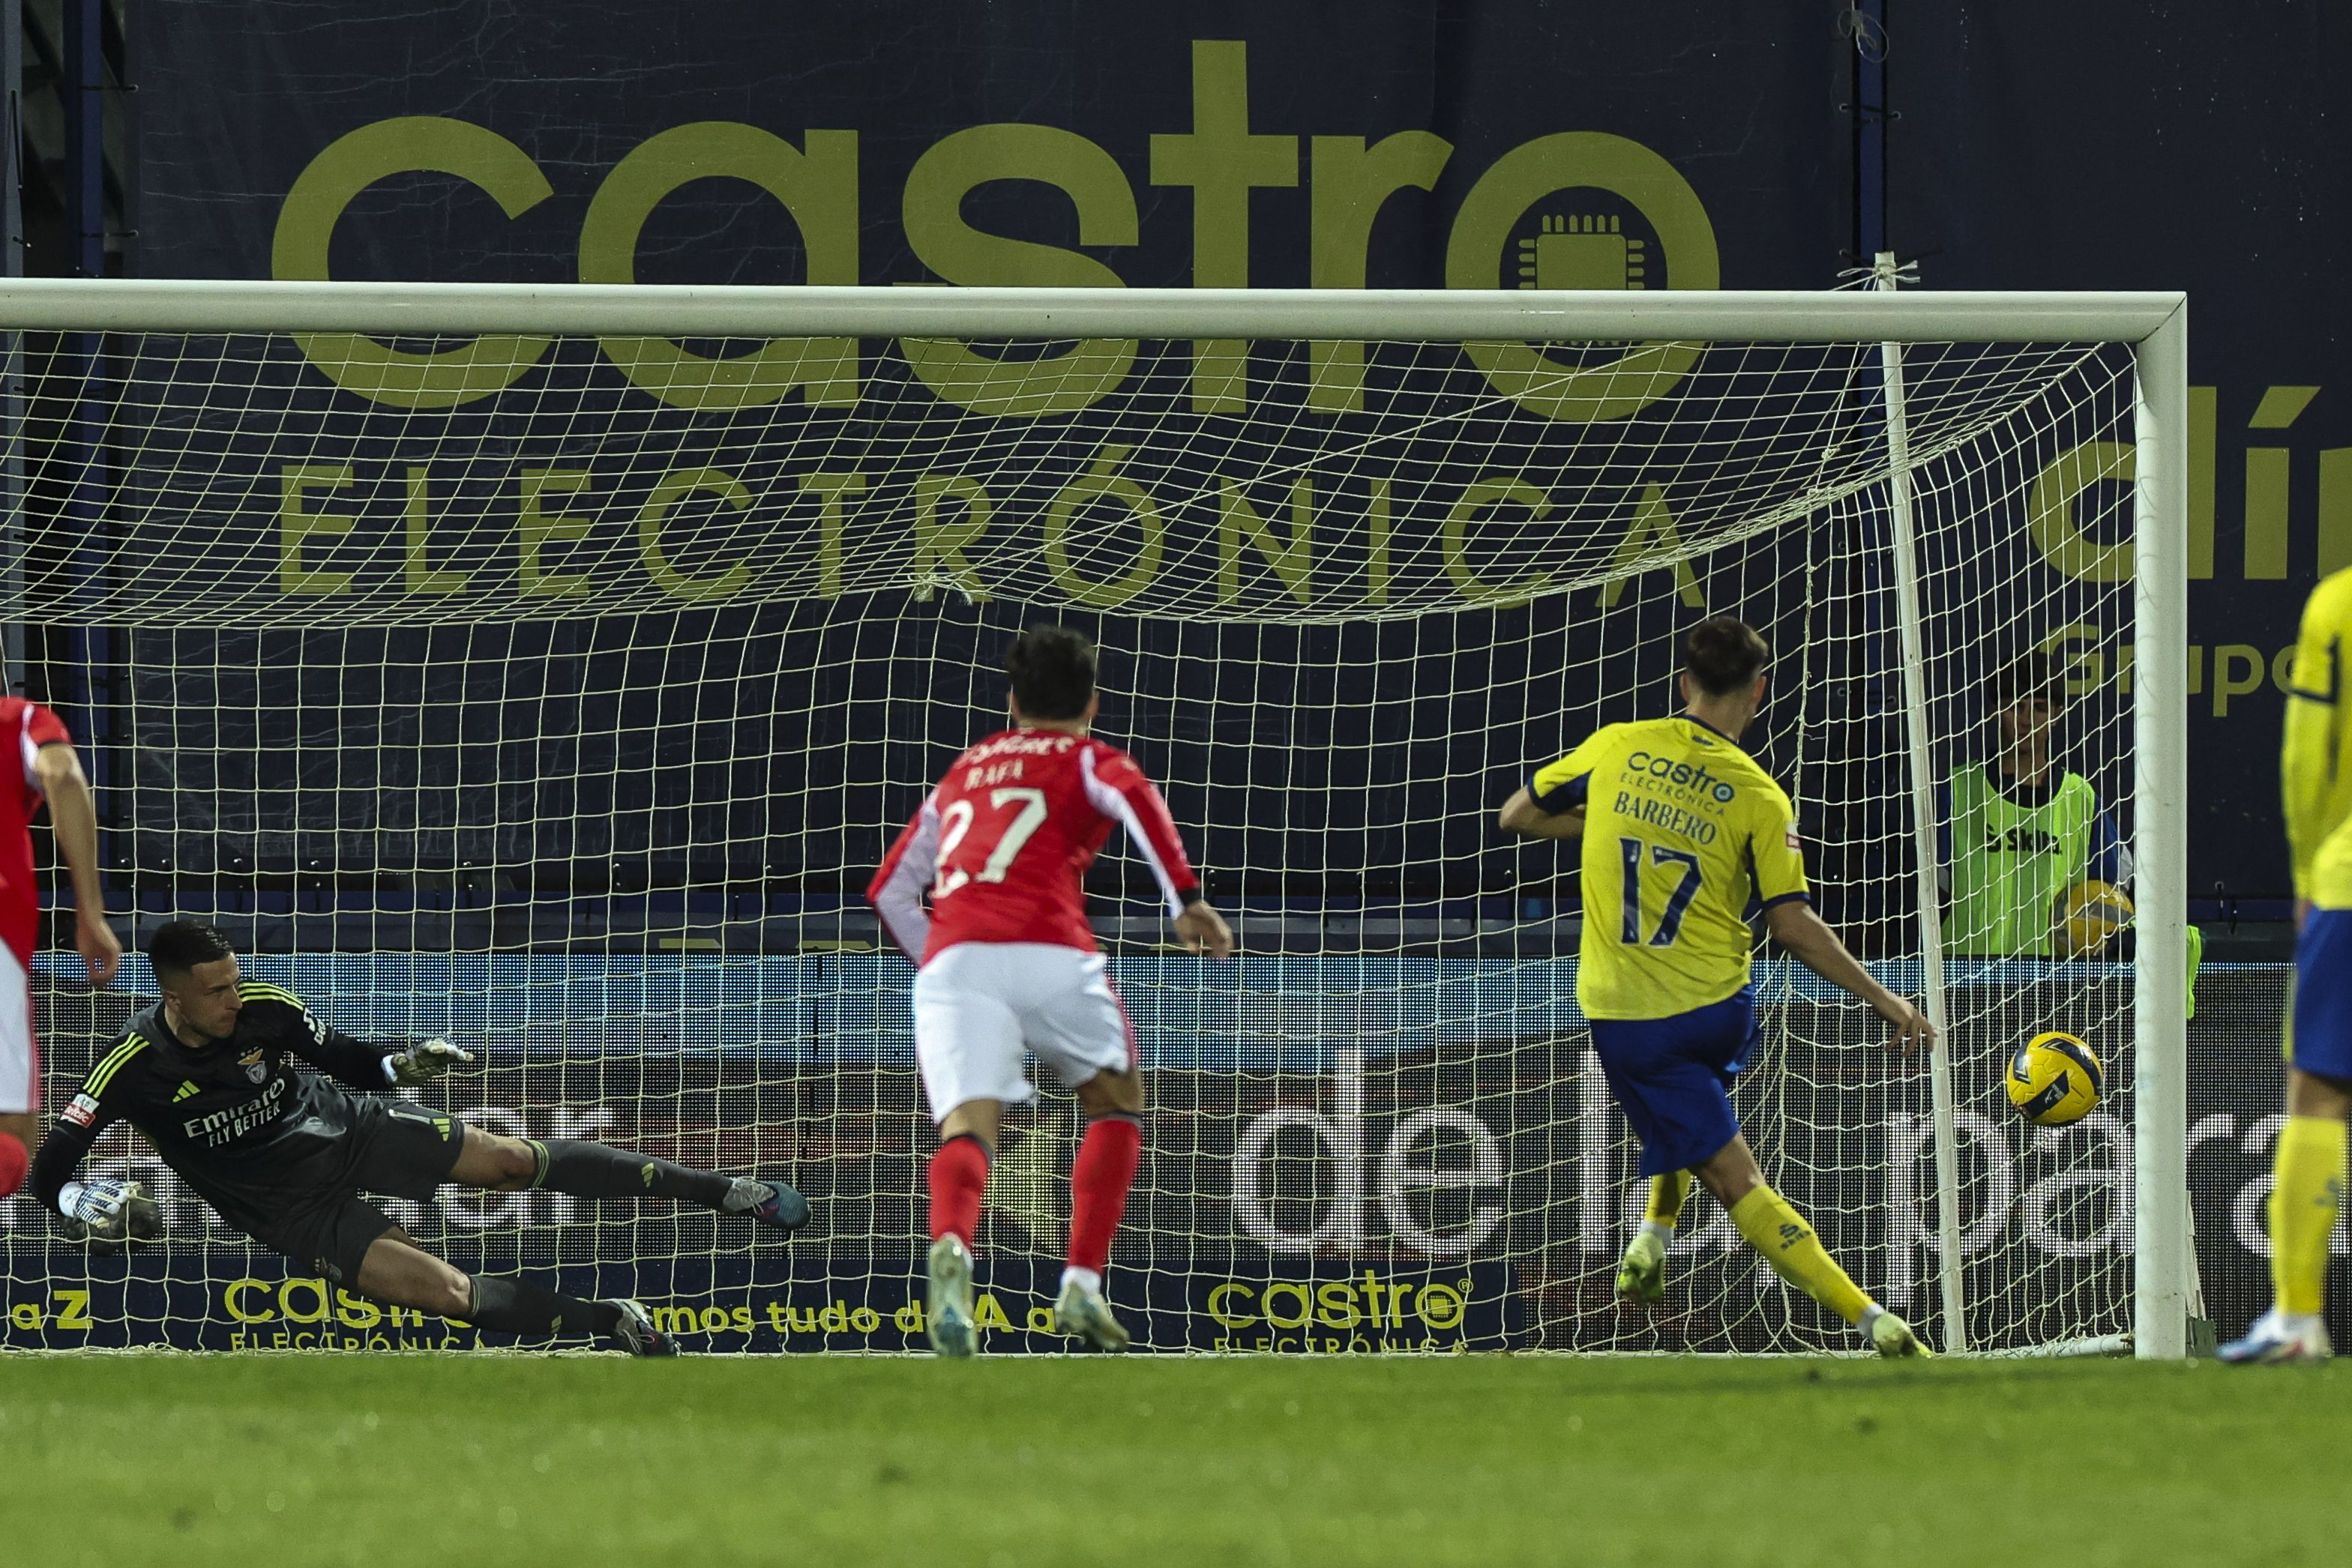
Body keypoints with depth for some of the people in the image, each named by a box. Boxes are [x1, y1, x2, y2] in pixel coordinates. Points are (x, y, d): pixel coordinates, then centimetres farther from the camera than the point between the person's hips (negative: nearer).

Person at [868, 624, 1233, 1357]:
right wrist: (1187, 901, -10)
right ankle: (1083, 1286, 9)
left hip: (952, 961, 2)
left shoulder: (963, 773, 32)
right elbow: (1135, 798, -6)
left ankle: (950, 1249, -46)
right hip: (1049, 952, -2)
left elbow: (889, 889, 32)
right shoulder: (1087, 760, 19)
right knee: (1116, 1103, 22)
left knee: (966, 1132, -12)